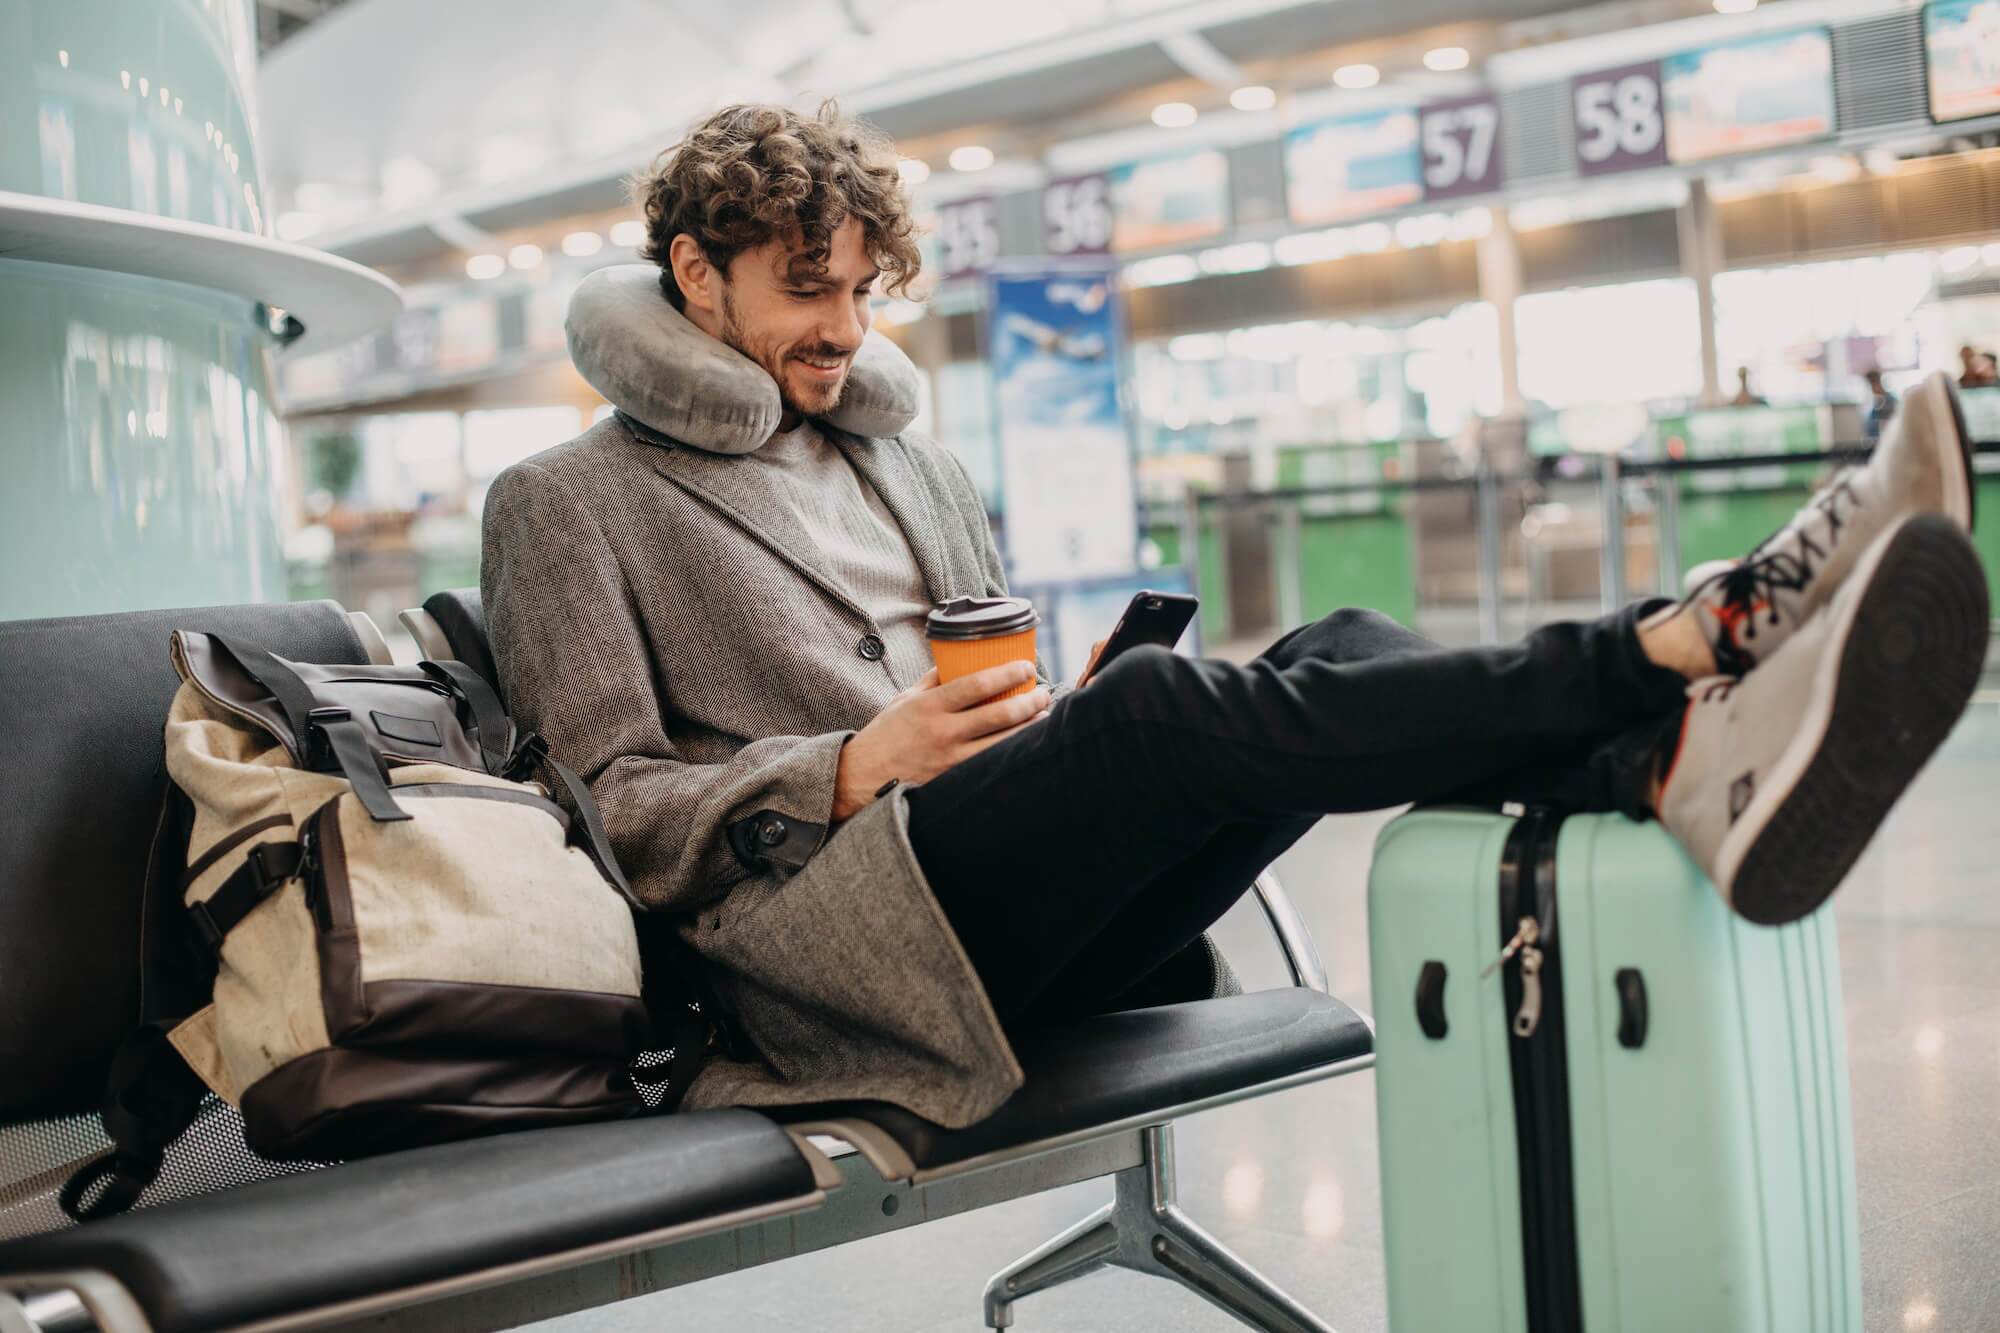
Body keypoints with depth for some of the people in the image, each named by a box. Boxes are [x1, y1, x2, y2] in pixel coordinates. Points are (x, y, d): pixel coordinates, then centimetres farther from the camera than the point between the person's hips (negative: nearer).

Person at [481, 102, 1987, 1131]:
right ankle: (1670, 651, -43)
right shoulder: (566, 503, 9)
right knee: (1155, 706, -33)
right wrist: (850, 771, -13)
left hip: (1039, 937, 6)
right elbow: (609, 810, 0)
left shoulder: (904, 458, 27)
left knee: (1331, 661, -20)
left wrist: (1062, 707, 3)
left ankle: (1677, 762, -46)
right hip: (839, 935, -6)